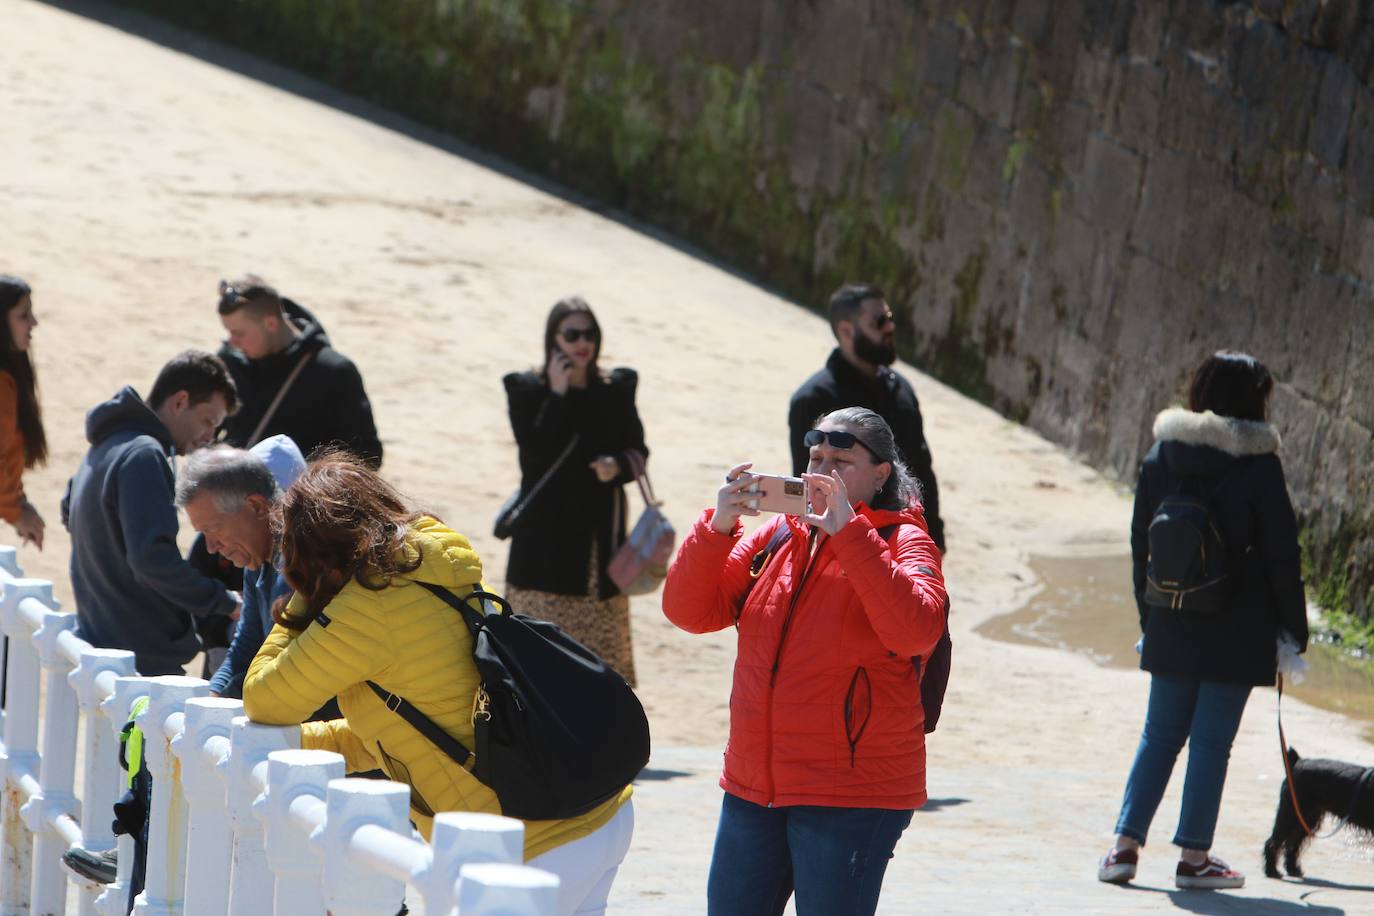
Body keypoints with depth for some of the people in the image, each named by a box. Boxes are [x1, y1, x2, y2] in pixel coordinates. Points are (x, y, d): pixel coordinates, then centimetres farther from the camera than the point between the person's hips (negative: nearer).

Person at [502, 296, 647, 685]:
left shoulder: (616, 389, 8)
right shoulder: (527, 390, -2)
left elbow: (637, 451, 9)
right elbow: (536, 455, -15)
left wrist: (617, 467, -12)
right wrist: (557, 395, -16)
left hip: (599, 533, 3)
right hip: (546, 533, -3)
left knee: (602, 635, 5)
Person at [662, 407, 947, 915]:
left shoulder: (902, 542, -4)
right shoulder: (774, 538, 11)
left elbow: (917, 632, -24)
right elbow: (688, 611, 5)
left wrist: (847, 530, -24)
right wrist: (717, 527, -11)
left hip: (852, 797, -6)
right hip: (752, 790, 6)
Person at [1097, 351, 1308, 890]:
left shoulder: (1161, 456, 3)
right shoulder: (1259, 465, -10)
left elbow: (1140, 543, 8)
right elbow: (1282, 556, -8)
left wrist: (1149, 616, 16)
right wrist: (1295, 631, 0)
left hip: (1172, 627, 4)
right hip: (1237, 630, -4)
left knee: (1160, 733, 14)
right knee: (1212, 740, 3)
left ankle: (1125, 844, 9)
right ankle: (1194, 857, 6)